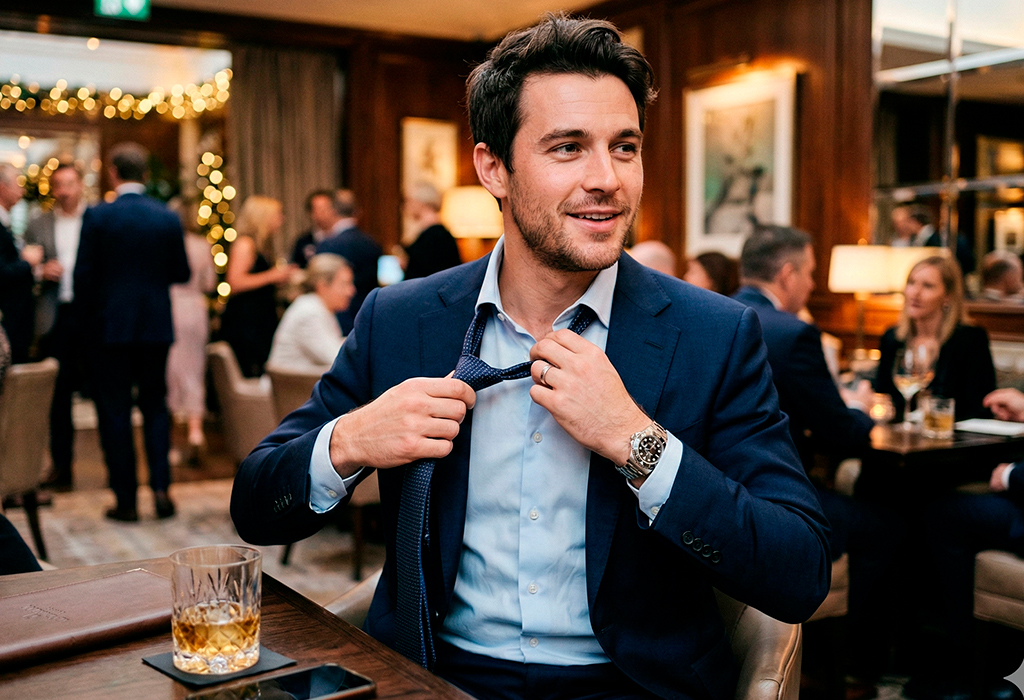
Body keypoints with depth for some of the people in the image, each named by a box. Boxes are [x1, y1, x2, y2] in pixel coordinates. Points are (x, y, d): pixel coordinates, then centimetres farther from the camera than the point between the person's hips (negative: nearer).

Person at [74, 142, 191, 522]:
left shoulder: (97, 216, -8)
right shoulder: (168, 218, -1)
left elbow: (84, 276, -7)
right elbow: (181, 274, 4)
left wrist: (87, 322, 6)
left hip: (110, 326, -2)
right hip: (156, 326, 3)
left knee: (114, 411, 5)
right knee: (155, 407, 14)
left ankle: (126, 500, 8)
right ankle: (160, 487, 4)